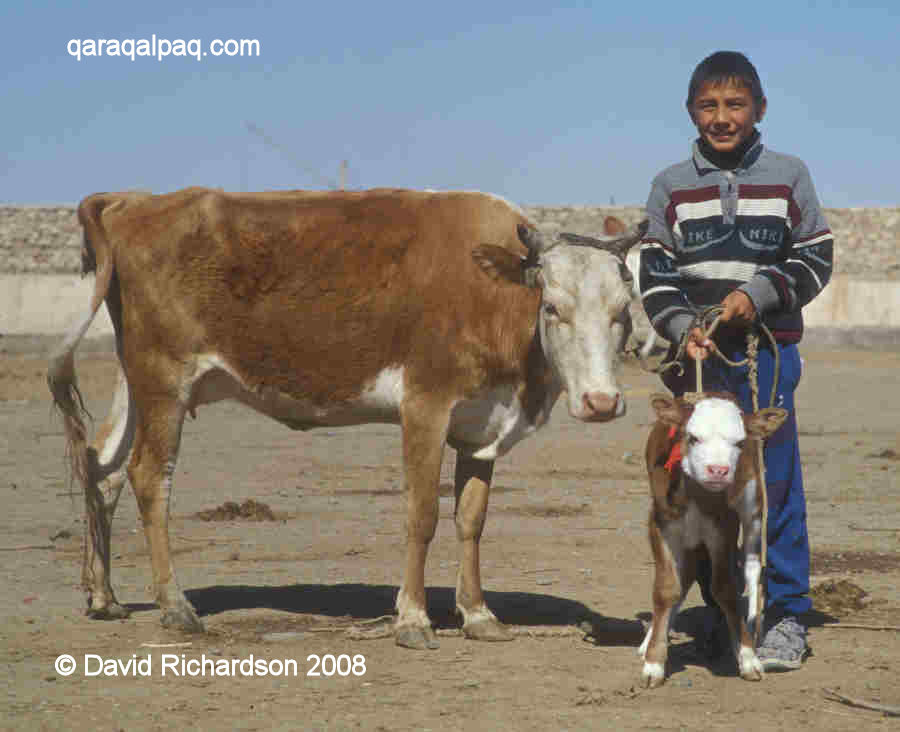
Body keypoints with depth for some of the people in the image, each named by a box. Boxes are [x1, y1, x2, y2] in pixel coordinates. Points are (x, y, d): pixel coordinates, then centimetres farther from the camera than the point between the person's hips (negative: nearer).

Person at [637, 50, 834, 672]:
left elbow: (815, 260, 5)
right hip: (694, 356, 2)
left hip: (767, 349, -2)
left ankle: (785, 618, 0)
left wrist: (757, 295, -10)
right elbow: (655, 273, 6)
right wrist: (681, 327, -11)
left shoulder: (788, 176, 5)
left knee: (774, 482, -6)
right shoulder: (671, 187, 8)